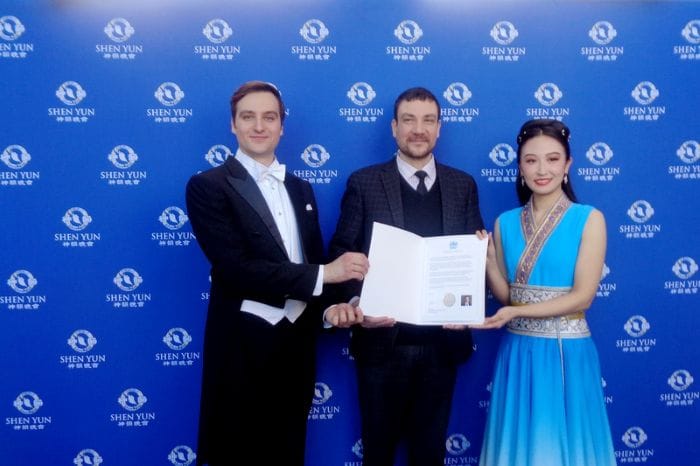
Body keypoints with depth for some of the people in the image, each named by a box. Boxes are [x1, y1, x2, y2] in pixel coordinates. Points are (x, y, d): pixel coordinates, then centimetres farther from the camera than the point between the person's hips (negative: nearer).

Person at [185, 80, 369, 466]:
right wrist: (323, 275, -20)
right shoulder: (207, 186, -8)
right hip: (243, 343, -5)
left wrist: (331, 304, -8)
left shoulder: (301, 189, 12)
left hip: (298, 339, 6)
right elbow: (234, 268, -19)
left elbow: (315, 259, 13)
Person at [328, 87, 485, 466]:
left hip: (442, 342, 2)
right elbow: (341, 253, -3)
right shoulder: (364, 183, 0)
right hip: (382, 341, -2)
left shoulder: (463, 186, 7)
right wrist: (357, 303, -19)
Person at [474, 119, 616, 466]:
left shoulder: (589, 219, -7)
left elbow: (583, 296, -12)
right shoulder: (505, 223, 4)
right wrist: (486, 260, -11)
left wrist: (517, 312, -19)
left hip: (566, 352, -3)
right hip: (517, 352, 3)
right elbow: (505, 295, 6)